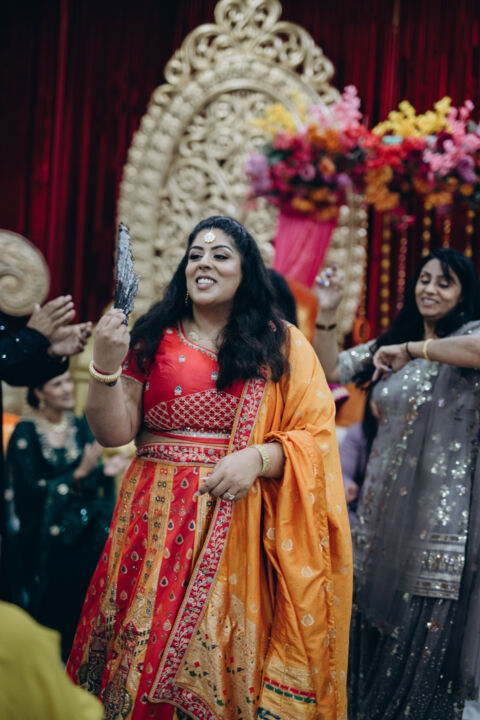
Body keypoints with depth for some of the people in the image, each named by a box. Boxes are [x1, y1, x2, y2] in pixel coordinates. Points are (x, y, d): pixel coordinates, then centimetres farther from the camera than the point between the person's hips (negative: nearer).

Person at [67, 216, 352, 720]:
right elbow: (113, 433, 3)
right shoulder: (153, 340, 9)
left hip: (242, 523, -1)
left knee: (225, 658, -2)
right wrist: (105, 365, -12)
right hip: (157, 522, 1)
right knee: (143, 654, -2)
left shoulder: (283, 347, 7)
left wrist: (258, 457, -15)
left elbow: (316, 436, 2)